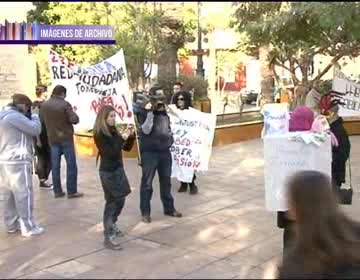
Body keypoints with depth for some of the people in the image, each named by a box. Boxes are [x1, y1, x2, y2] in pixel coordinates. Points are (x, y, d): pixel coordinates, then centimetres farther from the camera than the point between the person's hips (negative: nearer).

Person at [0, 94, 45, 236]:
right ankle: (28, 227, 0)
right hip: (17, 162, -10)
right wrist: (34, 116, 1)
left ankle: (11, 224, 22)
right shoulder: (15, 116, -16)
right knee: (24, 194, -5)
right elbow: (35, 130, -17)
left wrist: (30, 117, 10)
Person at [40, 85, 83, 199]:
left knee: (55, 165, 9)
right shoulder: (64, 104, -14)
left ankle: (57, 191, 12)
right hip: (66, 138, -5)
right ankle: (72, 191, 3)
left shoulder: (44, 105, 2)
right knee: (71, 165, 2)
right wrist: (73, 113, 0)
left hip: (52, 138, 5)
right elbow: (74, 120, -18)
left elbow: (42, 120, 15)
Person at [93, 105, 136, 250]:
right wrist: (121, 139, -23)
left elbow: (127, 148, 10)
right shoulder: (99, 134, -15)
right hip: (108, 172, -8)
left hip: (118, 169, 8)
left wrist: (131, 136, -5)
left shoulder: (113, 131, 6)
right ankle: (108, 237, 2)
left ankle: (112, 225, 39)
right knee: (112, 202, -4)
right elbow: (111, 153, -22)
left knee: (120, 200, 17)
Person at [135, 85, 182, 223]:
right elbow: (146, 130, -21)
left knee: (166, 181, 15)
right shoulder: (144, 112, -9)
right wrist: (150, 113, -26)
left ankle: (169, 208, 27)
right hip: (149, 152, -6)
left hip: (165, 151, 6)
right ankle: (145, 212, 9)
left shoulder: (164, 111, 11)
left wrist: (170, 137, 11)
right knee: (147, 183, 0)